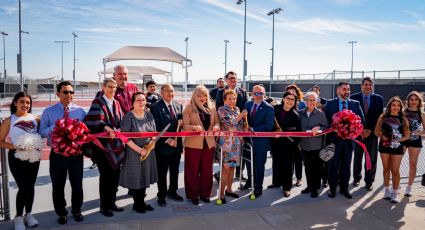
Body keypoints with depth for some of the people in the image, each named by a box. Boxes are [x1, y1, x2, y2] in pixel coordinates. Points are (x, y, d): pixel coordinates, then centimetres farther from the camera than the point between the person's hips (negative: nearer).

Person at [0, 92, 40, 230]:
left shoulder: (35, 119, 4)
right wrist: (15, 147, -18)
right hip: (17, 157, -3)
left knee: (30, 186, 11)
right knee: (23, 187, -2)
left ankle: (28, 214, 27)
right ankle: (19, 217, 16)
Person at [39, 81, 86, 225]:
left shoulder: (80, 111, 0)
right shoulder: (49, 112, -2)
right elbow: (42, 132, -5)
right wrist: (54, 126, -22)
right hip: (57, 153, -1)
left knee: (77, 184, 13)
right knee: (58, 185, 11)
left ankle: (76, 210, 34)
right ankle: (61, 213, 32)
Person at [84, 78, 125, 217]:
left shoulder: (116, 104, 12)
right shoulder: (97, 103, -7)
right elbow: (94, 120, -22)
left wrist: (117, 131, -5)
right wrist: (106, 128, -35)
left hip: (115, 144, 6)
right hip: (102, 144, -6)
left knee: (115, 174, 10)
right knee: (105, 175, 1)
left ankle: (111, 203, 25)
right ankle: (104, 206, 15)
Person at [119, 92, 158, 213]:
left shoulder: (149, 115, 2)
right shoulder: (129, 117, -14)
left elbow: (154, 132, 9)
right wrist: (139, 150, -19)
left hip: (148, 151, 5)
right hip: (134, 152, -5)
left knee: (144, 177, 14)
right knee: (136, 178, 6)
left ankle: (142, 202, 30)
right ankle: (137, 203, 25)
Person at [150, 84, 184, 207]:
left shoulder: (178, 105, 8)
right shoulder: (155, 107, -9)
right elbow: (156, 127, -14)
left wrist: (181, 122, -7)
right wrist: (167, 140, -20)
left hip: (177, 144, 5)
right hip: (163, 145, -5)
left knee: (175, 171, 17)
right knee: (162, 173, 7)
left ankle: (172, 191, 35)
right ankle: (162, 196, 22)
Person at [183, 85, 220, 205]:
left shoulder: (211, 107, 8)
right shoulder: (189, 107, -4)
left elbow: (216, 122, 12)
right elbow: (185, 125, -9)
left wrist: (216, 126, -11)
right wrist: (194, 127, -28)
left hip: (209, 143, 4)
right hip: (193, 143, -3)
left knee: (207, 170, 11)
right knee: (193, 170, 6)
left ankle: (205, 193, 25)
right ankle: (193, 195, 19)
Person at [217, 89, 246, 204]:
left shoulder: (237, 109, 12)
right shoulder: (221, 110, -6)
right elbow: (230, 123, -16)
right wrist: (241, 115, -12)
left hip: (237, 142, 6)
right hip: (226, 142, -6)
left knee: (232, 166, 13)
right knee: (226, 168, -6)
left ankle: (228, 189, 26)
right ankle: (221, 194, 2)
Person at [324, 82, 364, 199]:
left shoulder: (356, 104, 6)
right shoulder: (330, 103, 1)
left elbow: (361, 120, -1)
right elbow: (326, 119, -3)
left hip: (349, 138, 2)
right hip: (335, 138, -2)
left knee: (346, 165, 10)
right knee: (334, 165, 6)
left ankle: (344, 188, 23)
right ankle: (332, 188, 18)